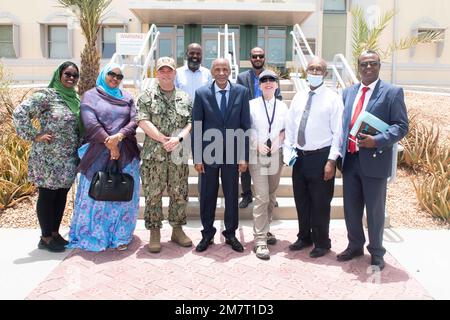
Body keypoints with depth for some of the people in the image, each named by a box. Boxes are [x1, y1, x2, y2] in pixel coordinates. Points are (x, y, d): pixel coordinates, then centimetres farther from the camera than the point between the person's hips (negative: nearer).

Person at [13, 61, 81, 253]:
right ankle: (45, 238, 16)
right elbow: (19, 112, -17)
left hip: (69, 159, 7)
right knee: (47, 195, 4)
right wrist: (35, 136, -16)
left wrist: (80, 149, 8)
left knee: (62, 194, 14)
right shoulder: (46, 95, -11)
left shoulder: (76, 99, 11)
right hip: (48, 157, -7)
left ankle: (55, 233, 28)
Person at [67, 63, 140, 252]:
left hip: (126, 154, 3)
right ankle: (93, 236, 18)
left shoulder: (127, 98, 14)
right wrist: (110, 145, -14)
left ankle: (120, 236, 17)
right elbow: (91, 124, -8)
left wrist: (119, 136, -16)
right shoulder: (90, 96, 5)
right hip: (99, 154, -2)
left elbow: (134, 121, 2)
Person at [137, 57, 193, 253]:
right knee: (153, 194, 2)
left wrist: (179, 138, -13)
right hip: (153, 155, -2)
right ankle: (154, 233, 14)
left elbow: (192, 123, 5)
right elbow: (143, 121, -6)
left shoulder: (185, 98, 12)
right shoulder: (147, 97, 4)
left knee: (179, 194, 8)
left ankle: (177, 229, 23)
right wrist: (163, 139, -13)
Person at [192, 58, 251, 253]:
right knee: (207, 196, 9)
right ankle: (207, 234, 26)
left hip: (233, 153, 1)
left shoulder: (242, 92, 0)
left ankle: (230, 234, 27)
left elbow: (246, 126, 0)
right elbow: (196, 127, -1)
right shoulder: (201, 94, -1)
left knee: (232, 195, 10)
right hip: (208, 153, 0)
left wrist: (244, 156, -4)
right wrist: (197, 157, -5)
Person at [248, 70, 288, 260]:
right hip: (257, 155, -3)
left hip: (276, 155, 4)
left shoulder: (282, 107, 8)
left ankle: (265, 230, 30)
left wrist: (279, 140, -7)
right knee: (261, 197, -9)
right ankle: (260, 240, -3)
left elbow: (287, 129, 11)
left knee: (271, 196, 13)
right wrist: (257, 144, -11)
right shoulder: (252, 105, 0)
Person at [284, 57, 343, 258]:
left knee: (320, 203, 6)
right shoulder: (298, 98, 9)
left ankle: (321, 243, 25)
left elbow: (338, 132, -10)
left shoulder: (333, 98, -6)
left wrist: (331, 161, -14)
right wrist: (288, 152, 3)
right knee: (301, 200, 16)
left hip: (321, 157, -5)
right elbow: (290, 127, 12)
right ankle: (304, 237, 35)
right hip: (299, 156, 5)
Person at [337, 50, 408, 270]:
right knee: (351, 208, 14)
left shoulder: (392, 93, -3)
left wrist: (377, 141, -21)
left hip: (374, 160, -4)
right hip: (349, 159, 5)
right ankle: (355, 246, 34)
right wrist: (340, 153, 4)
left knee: (375, 210, 8)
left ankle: (376, 253, 26)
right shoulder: (348, 92, 11)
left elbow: (401, 126, -7)